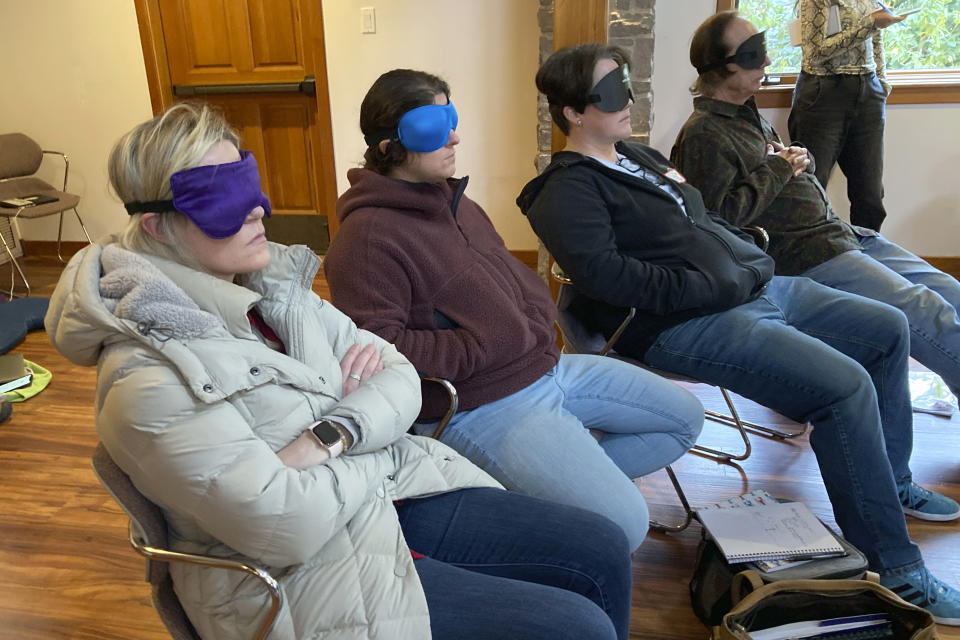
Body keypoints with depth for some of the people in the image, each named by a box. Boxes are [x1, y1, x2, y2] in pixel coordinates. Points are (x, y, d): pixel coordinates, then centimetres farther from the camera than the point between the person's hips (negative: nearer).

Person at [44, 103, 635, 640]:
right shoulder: (149, 379, -21)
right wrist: (381, 454, -11)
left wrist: (331, 437, -19)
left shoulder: (276, 287, 2)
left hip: (391, 493, 8)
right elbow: (284, 528, -26)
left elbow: (399, 375, 1)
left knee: (604, 551, 5)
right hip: (303, 577, -7)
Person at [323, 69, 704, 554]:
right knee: (624, 524, -17)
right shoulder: (367, 239, -18)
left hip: (544, 366, 10)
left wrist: (537, 323, 1)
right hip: (480, 406, -9)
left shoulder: (449, 197, 12)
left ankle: (576, 474, 16)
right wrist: (481, 349, -19)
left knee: (686, 418, 15)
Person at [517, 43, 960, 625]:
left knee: (889, 329, 13)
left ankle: (892, 482, 28)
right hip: (687, 326, -10)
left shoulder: (638, 157, 22)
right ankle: (894, 567, -9)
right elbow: (603, 272, -24)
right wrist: (705, 285, -20)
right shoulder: (568, 189, -8)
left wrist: (753, 259, 12)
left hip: (756, 286, 11)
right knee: (846, 386, -24)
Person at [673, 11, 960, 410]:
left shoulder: (750, 115, 19)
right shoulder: (703, 133, -12)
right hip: (804, 256, -10)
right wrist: (778, 169, -11)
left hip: (836, 231, 10)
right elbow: (721, 216, -22)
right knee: (928, 314, -18)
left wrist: (798, 159, 3)